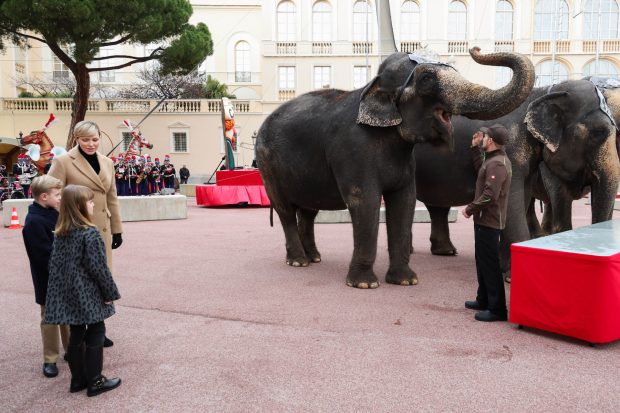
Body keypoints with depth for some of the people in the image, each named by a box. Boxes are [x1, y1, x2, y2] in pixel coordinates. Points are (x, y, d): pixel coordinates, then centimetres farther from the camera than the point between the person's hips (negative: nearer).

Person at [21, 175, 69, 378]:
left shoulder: (54, 214, 6)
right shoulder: (33, 222, -21)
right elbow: (45, 256, -25)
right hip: (49, 281, -8)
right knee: (50, 318, 6)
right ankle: (50, 359, 20)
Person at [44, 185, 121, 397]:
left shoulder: (60, 233, 6)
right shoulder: (90, 233, -18)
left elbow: (55, 264, 10)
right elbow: (98, 267, -17)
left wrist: (61, 289, 18)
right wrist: (110, 292, -7)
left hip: (69, 293, 7)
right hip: (89, 294, -7)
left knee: (76, 335, 16)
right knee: (95, 334, 5)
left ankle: (78, 380, 26)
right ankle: (94, 382, 13)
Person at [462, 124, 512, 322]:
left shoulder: (497, 164, -20)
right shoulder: (493, 160, 12)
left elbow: (490, 195, -27)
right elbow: (481, 169, 31)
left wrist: (470, 209, -15)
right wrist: (475, 147, 26)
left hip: (489, 221, -11)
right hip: (485, 219, 11)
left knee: (490, 265, -5)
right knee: (483, 261, 19)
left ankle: (497, 309, 1)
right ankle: (484, 300, 32)